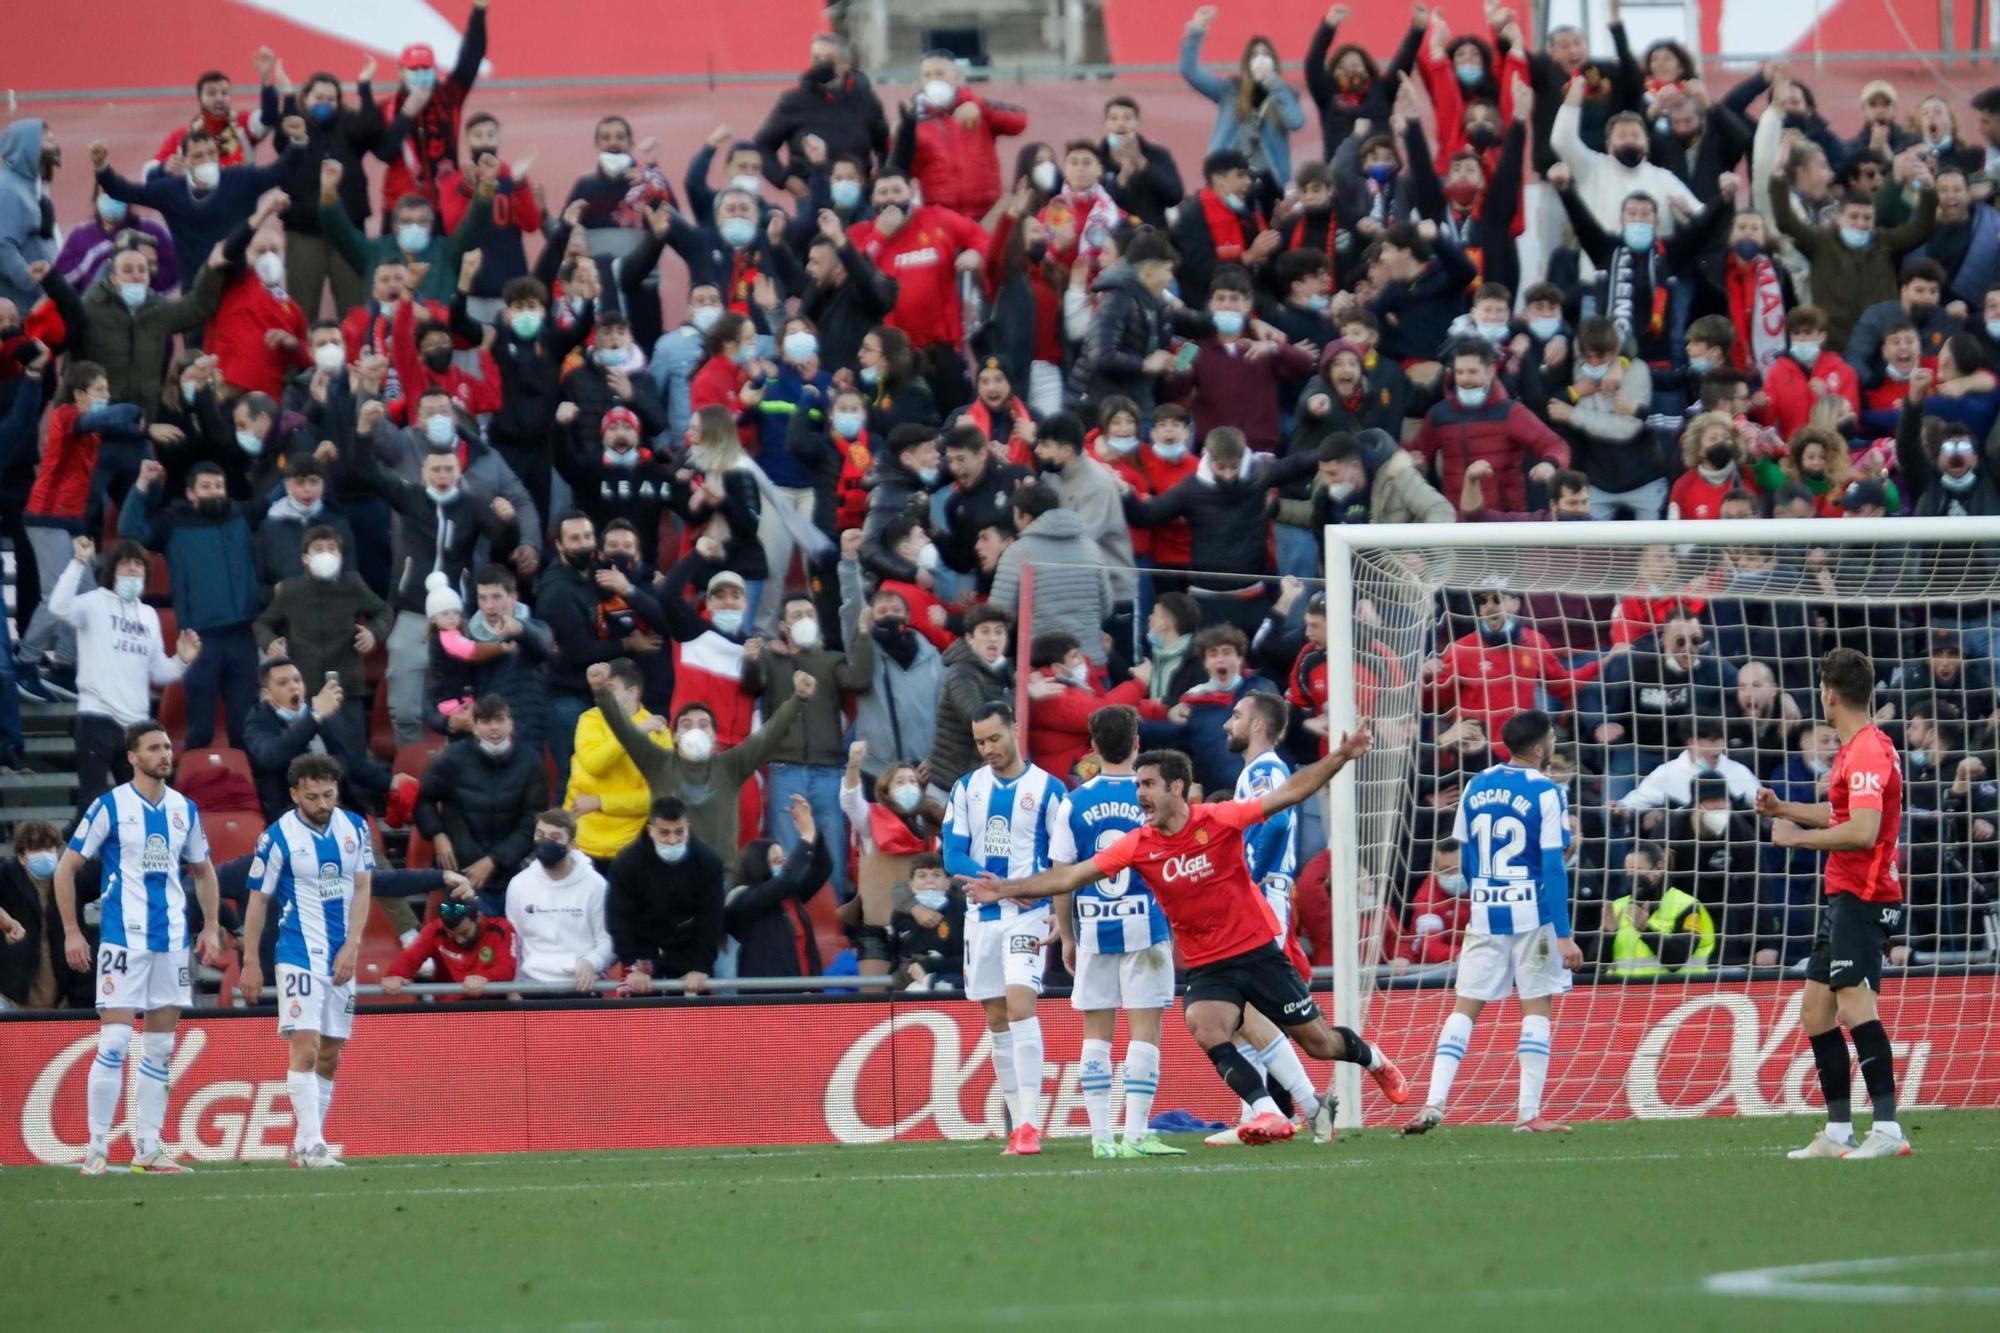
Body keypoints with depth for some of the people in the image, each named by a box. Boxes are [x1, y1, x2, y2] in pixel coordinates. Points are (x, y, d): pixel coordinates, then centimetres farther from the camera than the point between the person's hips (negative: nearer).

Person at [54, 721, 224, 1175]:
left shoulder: (184, 810, 10)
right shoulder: (110, 806, -5)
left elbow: (203, 871, 22)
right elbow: (66, 868, -2)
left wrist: (211, 928, 11)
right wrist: (72, 932, -6)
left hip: (172, 944, 5)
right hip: (123, 939, -5)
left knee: (160, 1048, 7)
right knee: (114, 1043, -11)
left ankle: (148, 1148, 12)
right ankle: (97, 1149, -7)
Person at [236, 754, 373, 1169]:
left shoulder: (354, 828, 4)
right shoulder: (279, 836, -9)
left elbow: (361, 889, 5)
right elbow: (258, 900, -3)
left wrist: (351, 946, -7)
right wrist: (250, 962, -4)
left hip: (340, 959, 5)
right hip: (299, 957, -5)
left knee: (330, 1055, 7)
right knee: (305, 1047, -15)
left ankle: (306, 1143, 15)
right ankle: (311, 1145, -18)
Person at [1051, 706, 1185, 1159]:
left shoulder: (1073, 804, 1)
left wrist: (1068, 936, 13)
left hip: (1093, 930, 2)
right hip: (1146, 928, -2)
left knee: (1096, 1033, 8)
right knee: (1144, 1031, 0)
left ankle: (1101, 1136, 6)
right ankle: (1136, 1134, -6)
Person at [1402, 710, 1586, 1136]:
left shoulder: (1476, 787, 6)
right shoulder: (1546, 794, -10)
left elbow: (1465, 857, 13)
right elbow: (1553, 867, -13)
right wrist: (1564, 936, -12)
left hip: (1484, 912, 4)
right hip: (1532, 916, -4)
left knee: (1465, 1008, 7)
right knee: (1536, 1009, 3)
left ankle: (1433, 1104, -4)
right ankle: (1528, 1113, -1)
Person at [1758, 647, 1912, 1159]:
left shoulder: (1867, 751, -16)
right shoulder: (1855, 748, 16)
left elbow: (1863, 830, -25)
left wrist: (1799, 836, -15)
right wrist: (1784, 809, 25)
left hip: (1862, 898, -11)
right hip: (1842, 896, 11)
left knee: (1854, 1002, -21)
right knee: (1814, 1011, 13)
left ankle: (1888, 1130, -27)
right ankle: (1837, 1133, 17)